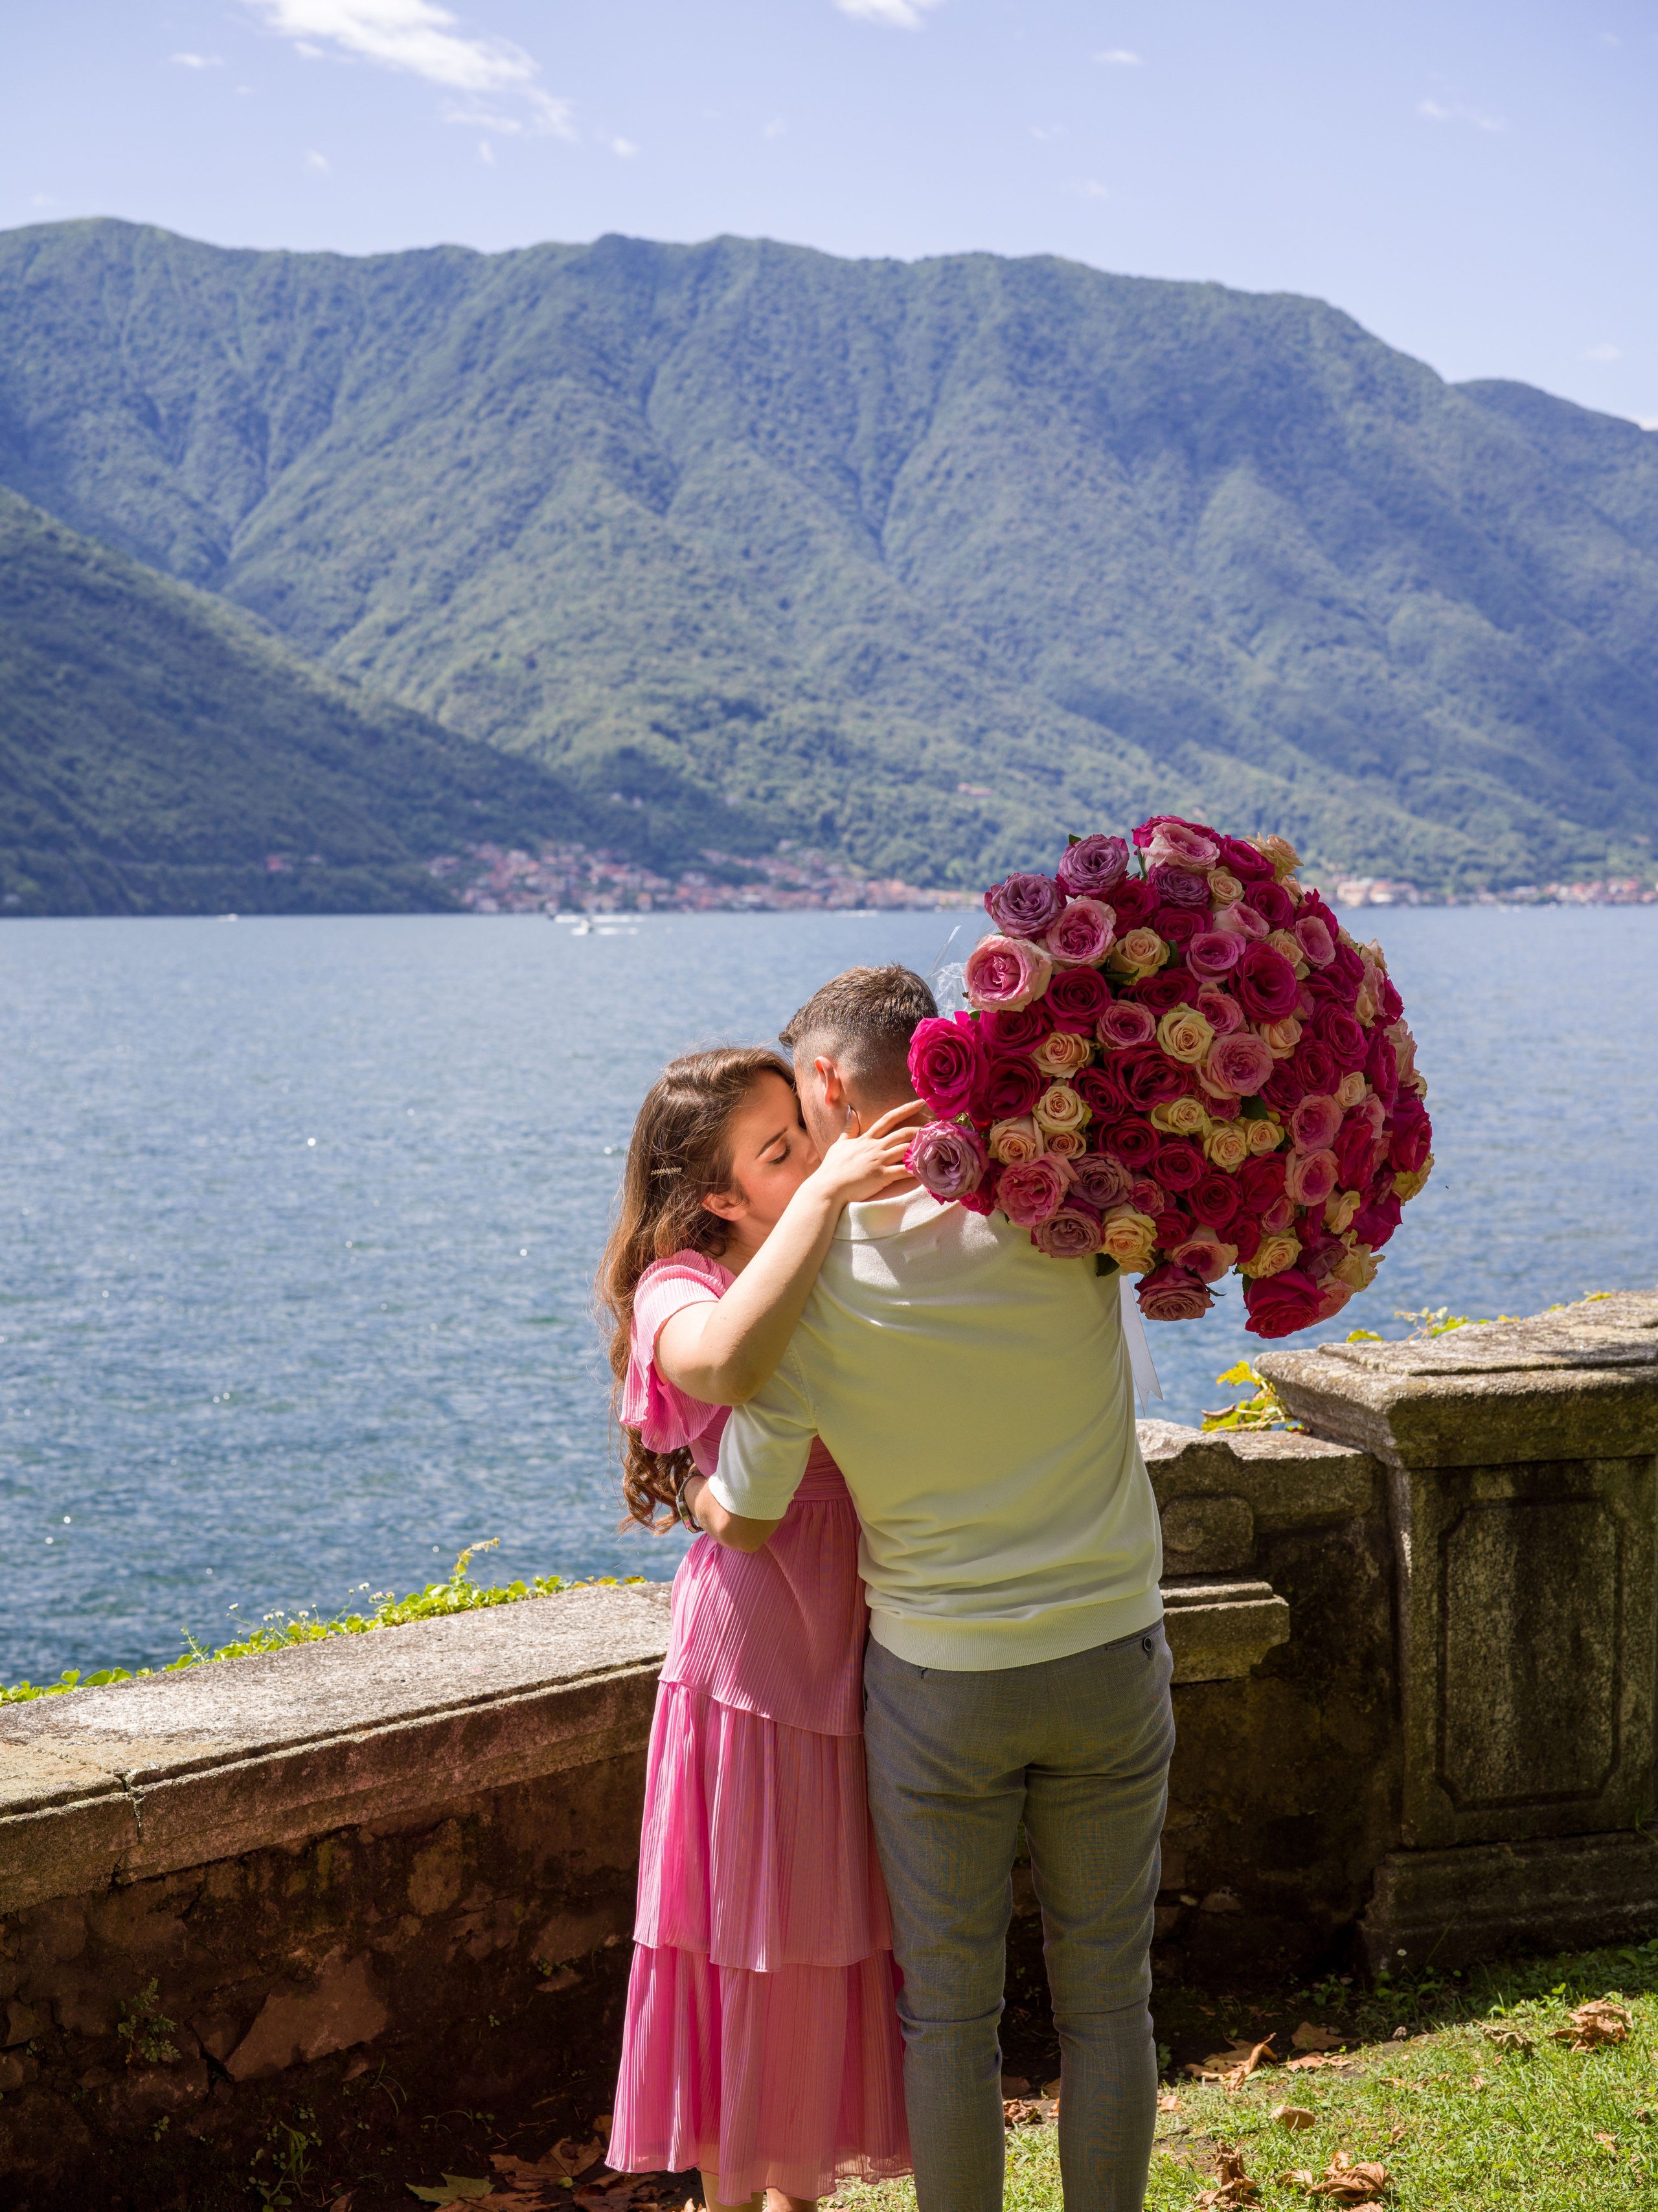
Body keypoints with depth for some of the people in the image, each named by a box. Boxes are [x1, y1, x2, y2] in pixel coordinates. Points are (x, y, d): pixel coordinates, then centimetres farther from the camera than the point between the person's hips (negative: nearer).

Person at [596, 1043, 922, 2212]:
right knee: (754, 1949, 8)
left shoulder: (858, 1267, 3)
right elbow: (726, 1367, -39)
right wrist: (823, 1195, -37)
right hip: (753, 1652, -6)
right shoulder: (680, 1291, -15)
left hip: (869, 1647, 6)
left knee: (837, 1938, 18)